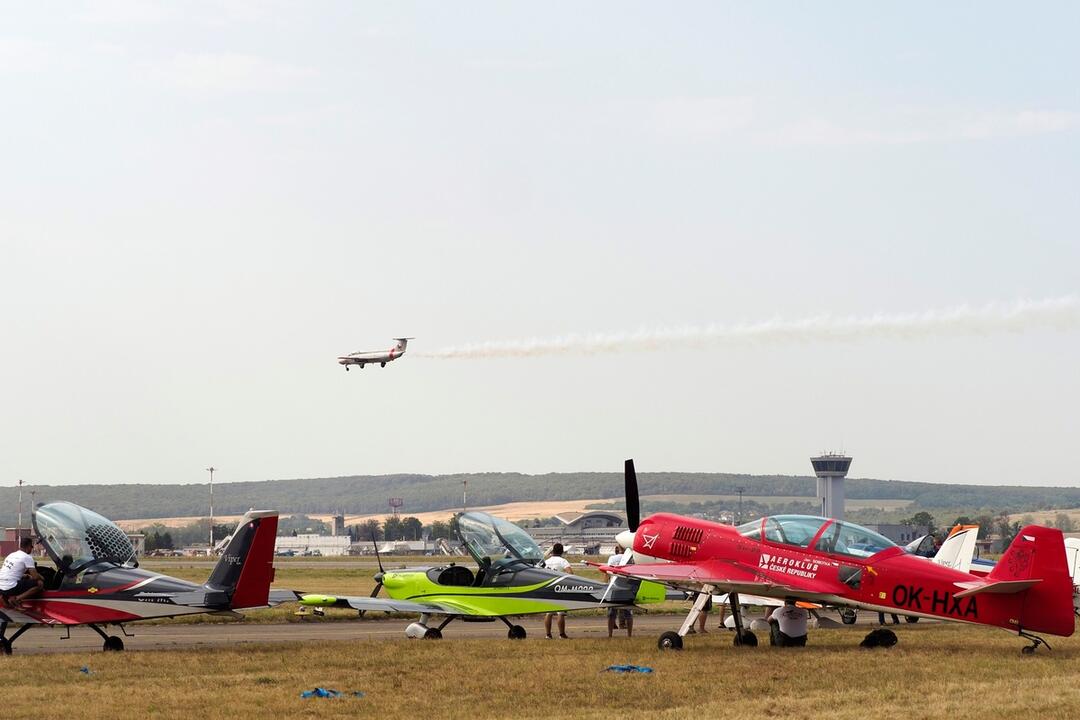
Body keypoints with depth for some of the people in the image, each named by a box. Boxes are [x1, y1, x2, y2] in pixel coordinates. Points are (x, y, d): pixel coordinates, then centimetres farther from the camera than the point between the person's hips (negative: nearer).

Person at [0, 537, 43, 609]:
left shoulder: (11, 555, 19)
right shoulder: (27, 557, -6)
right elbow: (35, 577, -7)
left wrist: (24, 575, 40)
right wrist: (41, 577, 16)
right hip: (11, 588, -8)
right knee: (40, 583, -5)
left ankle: (7, 597, 11)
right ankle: (16, 598, -14)